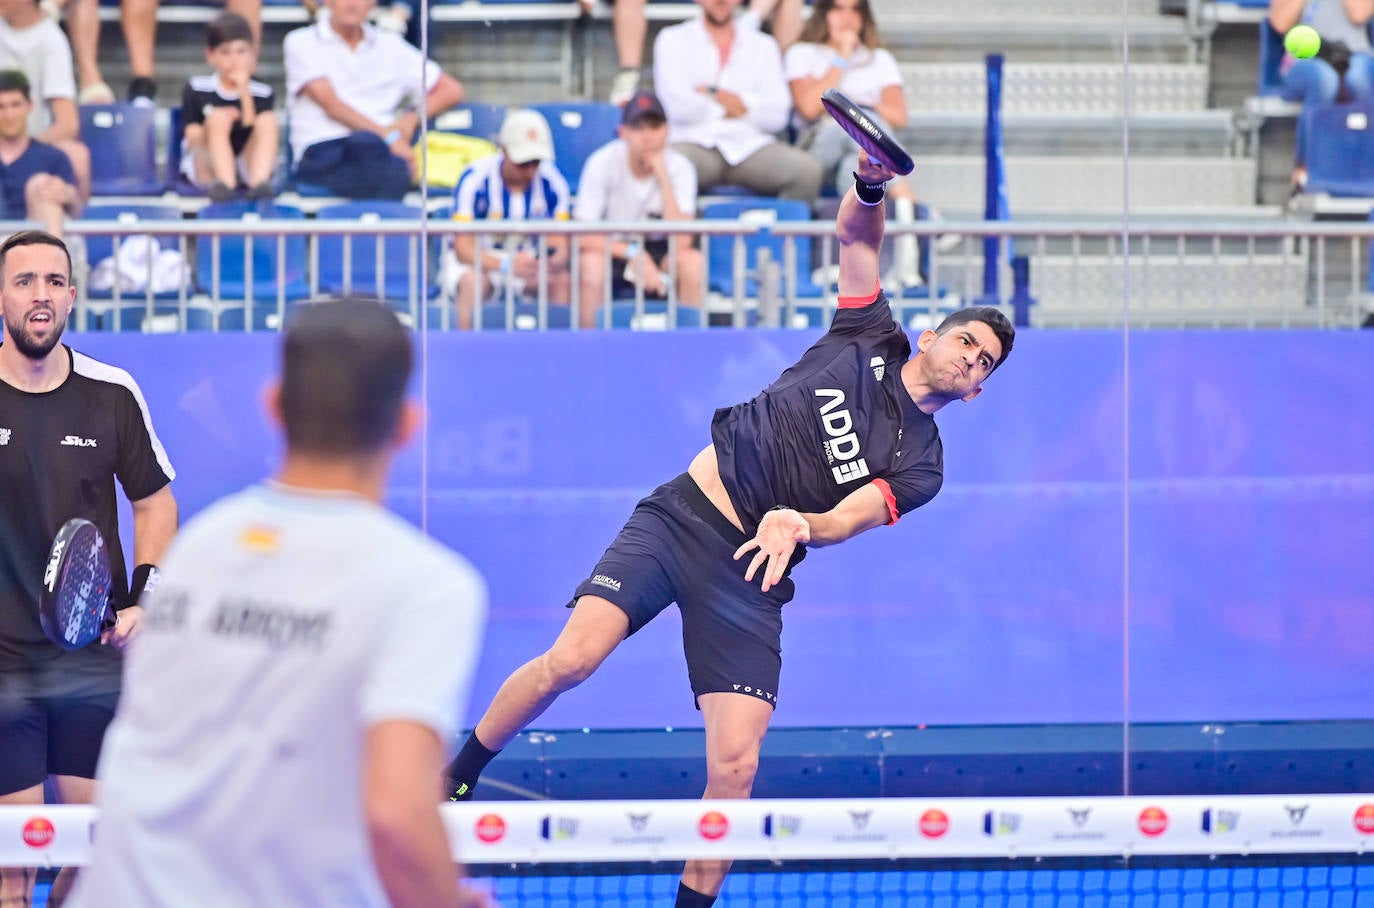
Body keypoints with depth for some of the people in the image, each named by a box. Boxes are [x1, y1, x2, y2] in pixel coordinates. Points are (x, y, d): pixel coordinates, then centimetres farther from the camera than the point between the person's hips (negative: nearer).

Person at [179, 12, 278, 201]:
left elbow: (257, 134, -9)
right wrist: (214, 124, -22)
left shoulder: (262, 93, 6)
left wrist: (244, 92, -12)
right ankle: (224, 184, -45)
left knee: (268, 120, -20)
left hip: (248, 168, 1)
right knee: (219, 118, -26)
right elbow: (192, 138, -2)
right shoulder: (197, 89, 4)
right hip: (206, 169, -1)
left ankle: (259, 183, -42)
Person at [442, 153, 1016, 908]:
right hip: (681, 514, 0)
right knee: (572, 659, -20)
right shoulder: (868, 341, 10)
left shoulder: (920, 464, 6)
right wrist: (870, 185, -12)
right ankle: (455, 779, 0)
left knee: (734, 765, -15)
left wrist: (796, 523, -31)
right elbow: (855, 232, 10)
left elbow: (847, 518, -9)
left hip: (751, 571, 0)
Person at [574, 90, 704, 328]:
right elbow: (583, 236, -18)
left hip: (659, 257, 2)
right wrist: (632, 253, -31)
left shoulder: (680, 168, -13)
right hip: (611, 250, -1)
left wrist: (662, 176, -27)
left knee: (692, 261, -29)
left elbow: (681, 241, -24)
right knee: (591, 262, -35)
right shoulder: (603, 163, -16)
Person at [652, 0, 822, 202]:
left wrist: (711, 94, 1)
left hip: (749, 145, 2)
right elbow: (678, 107, -3)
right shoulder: (673, 40, 12)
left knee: (807, 169, -28)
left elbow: (777, 116, 4)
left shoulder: (763, 46, 19)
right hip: (693, 142, -2)